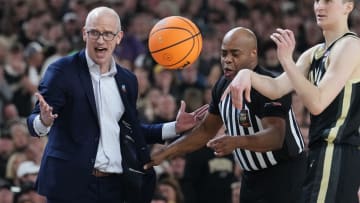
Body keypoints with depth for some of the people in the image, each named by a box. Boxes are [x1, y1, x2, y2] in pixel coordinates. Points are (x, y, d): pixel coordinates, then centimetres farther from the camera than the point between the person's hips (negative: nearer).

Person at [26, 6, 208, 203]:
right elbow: (34, 122, -10)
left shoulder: (127, 80, 13)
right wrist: (44, 121, -33)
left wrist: (175, 127, 13)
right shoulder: (62, 71, -4)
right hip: (72, 184, -5)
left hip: (114, 186, 5)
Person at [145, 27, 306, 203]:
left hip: (283, 172, -8)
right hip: (253, 174, 8)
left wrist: (237, 141, -54)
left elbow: (276, 136, -37)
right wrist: (165, 153, 6)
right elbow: (206, 130, 13)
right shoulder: (223, 86, 2)